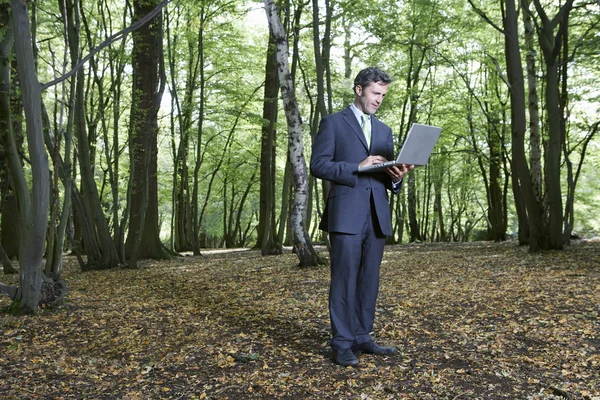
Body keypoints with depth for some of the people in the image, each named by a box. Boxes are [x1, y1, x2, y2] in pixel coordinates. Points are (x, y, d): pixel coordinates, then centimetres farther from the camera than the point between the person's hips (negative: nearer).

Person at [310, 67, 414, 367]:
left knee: (369, 279, 9)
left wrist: (395, 176, -4)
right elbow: (318, 165, -6)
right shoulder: (333, 123, 3)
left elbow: (385, 173, 20)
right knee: (345, 279, -3)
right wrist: (358, 167, -14)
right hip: (346, 213, -5)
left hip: (377, 214, 6)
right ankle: (342, 344, 5)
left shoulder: (384, 130, 20)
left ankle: (362, 338, 19)